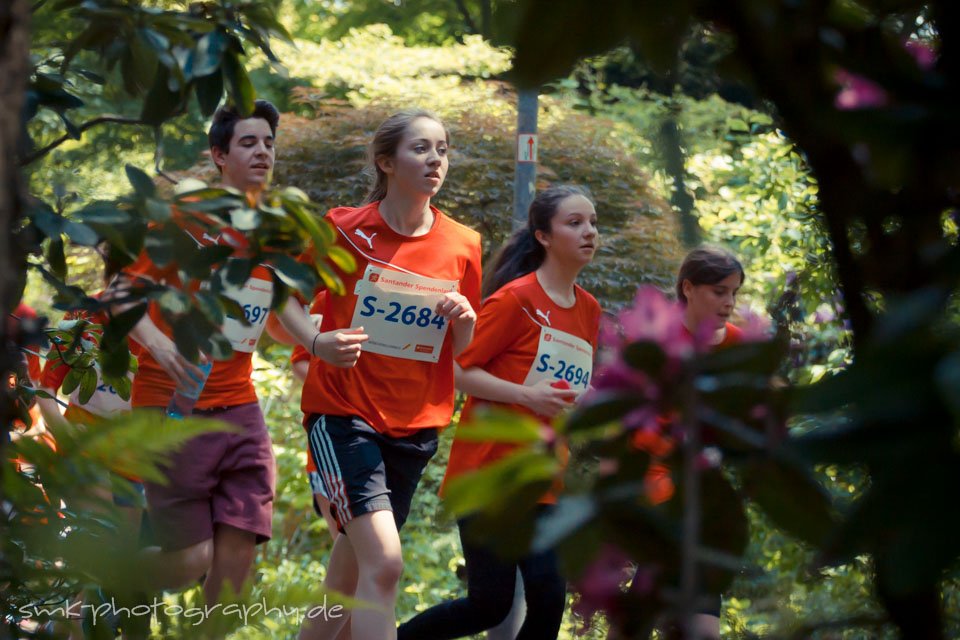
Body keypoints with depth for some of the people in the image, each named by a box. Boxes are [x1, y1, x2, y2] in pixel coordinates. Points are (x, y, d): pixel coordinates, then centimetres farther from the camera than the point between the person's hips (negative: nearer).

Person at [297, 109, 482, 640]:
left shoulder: (463, 246, 4)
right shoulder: (343, 229, -6)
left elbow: (463, 351, 13)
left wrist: (465, 321, -9)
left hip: (414, 426, 5)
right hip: (343, 414, -5)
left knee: (346, 580, 11)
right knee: (384, 563, -21)